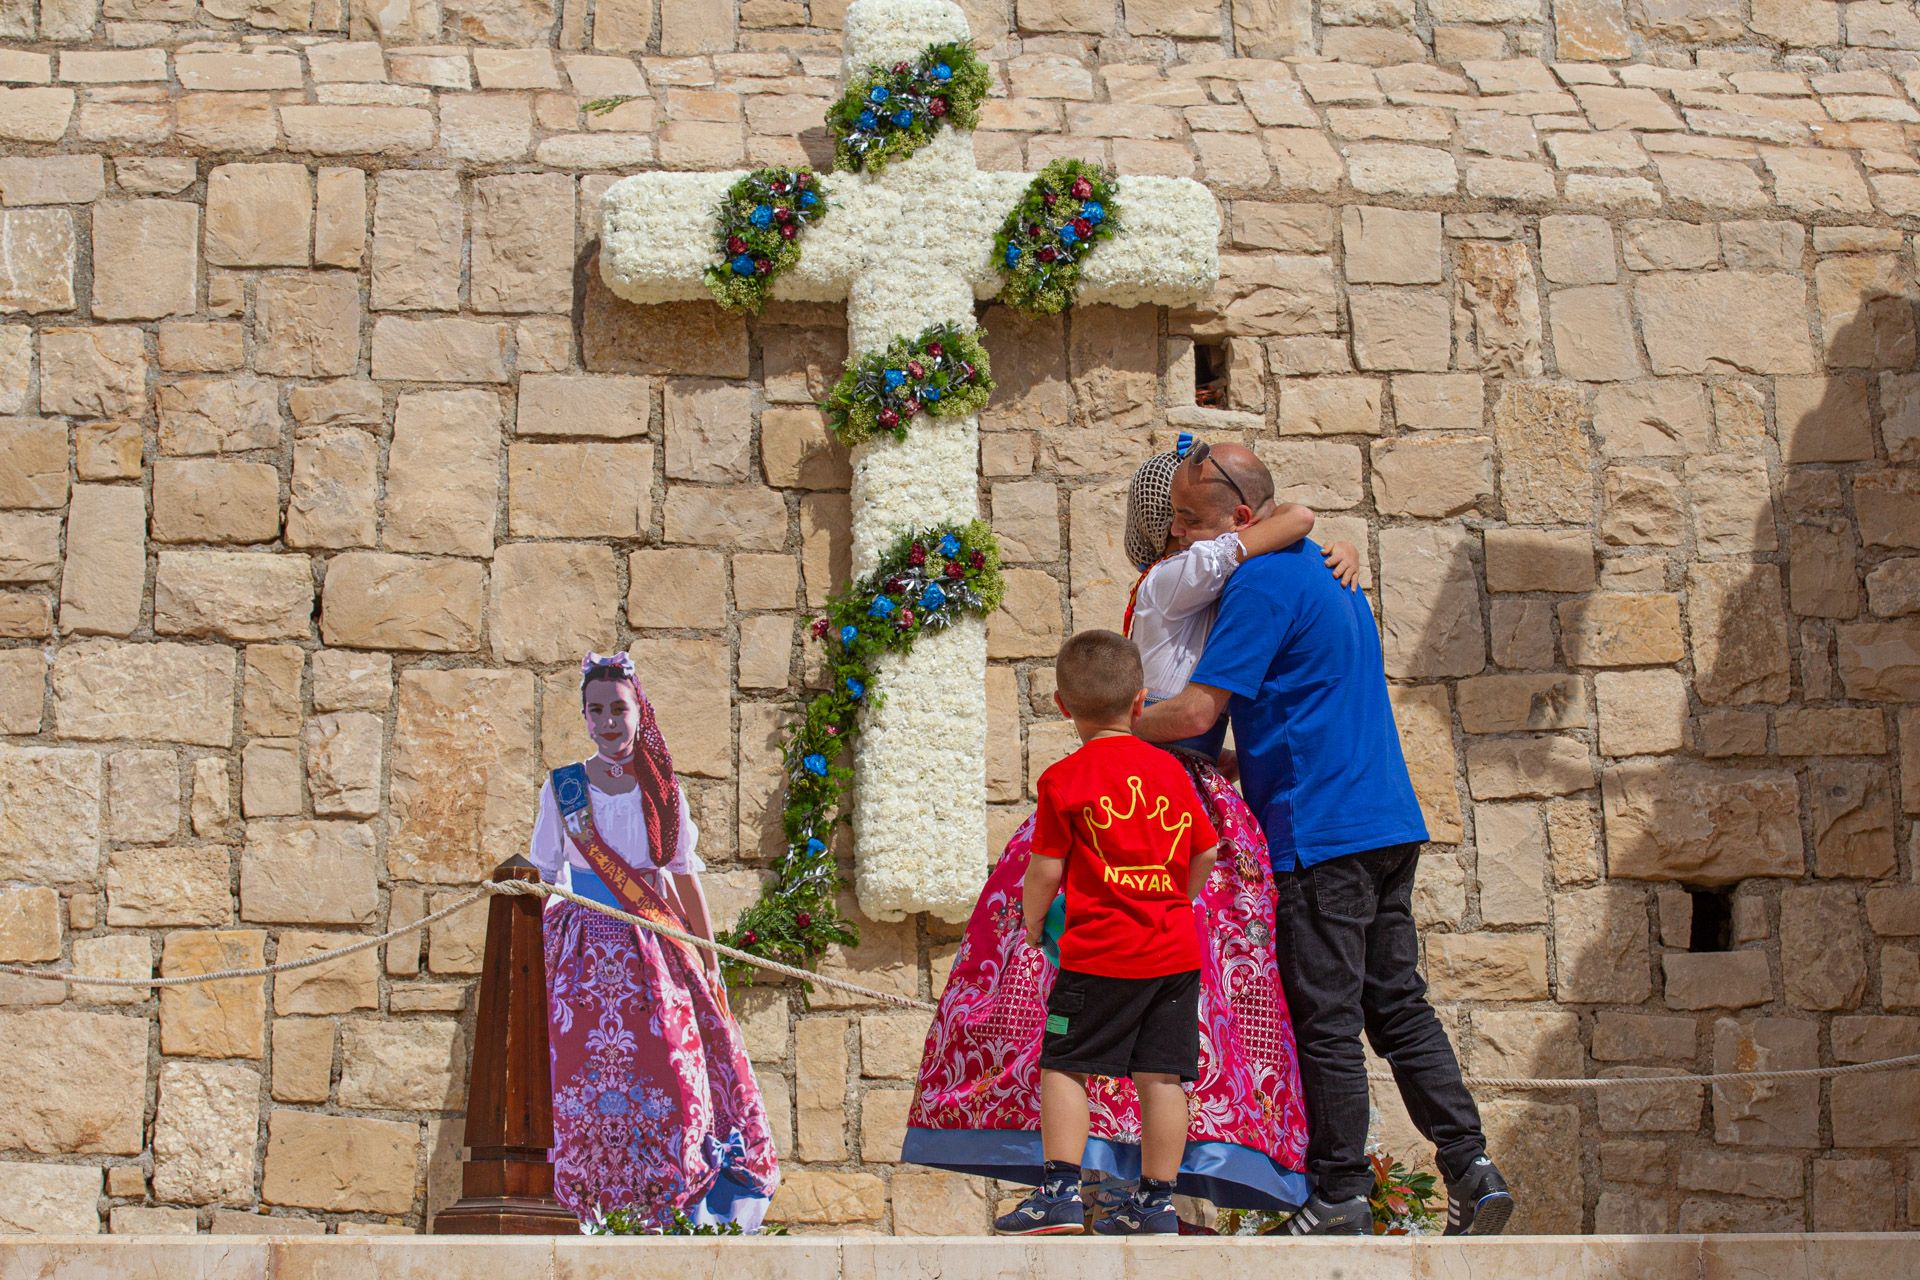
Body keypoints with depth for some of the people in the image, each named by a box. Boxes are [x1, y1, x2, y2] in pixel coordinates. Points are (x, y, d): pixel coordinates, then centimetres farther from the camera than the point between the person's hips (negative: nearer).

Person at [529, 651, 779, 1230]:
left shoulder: (662, 790, 7)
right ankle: (597, 1219, 0)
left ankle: (670, 1217, 1)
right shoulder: (563, 788, 4)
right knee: (588, 1084, -7)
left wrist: (708, 960, 9)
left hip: (657, 954, 1)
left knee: (669, 1081, -6)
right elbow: (543, 878, 8)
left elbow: (685, 878, 10)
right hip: (587, 957, -1)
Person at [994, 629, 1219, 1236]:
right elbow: (1206, 853, 13)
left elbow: (1045, 869, -4)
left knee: (1063, 1066, 4)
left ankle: (1061, 1189, -1)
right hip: (1176, 949, 5)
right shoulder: (1170, 769, 8)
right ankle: (1156, 1201, 10)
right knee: (1161, 1076, 6)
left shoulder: (1065, 779, -6)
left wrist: (1031, 924, 13)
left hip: (1100, 954, -5)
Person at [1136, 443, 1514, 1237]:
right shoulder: (1324, 569, 19)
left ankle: (1340, 1203, 3)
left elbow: (1198, 710, -16)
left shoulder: (1261, 585, -12)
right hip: (1390, 821, 9)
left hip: (1321, 832, -9)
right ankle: (1470, 1166, 6)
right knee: (1398, 1005, 11)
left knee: (1327, 1022, -3)